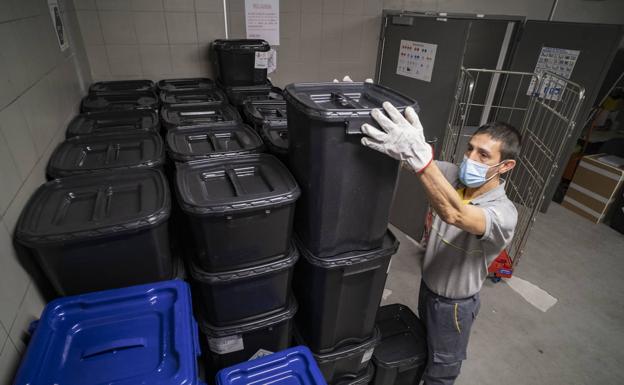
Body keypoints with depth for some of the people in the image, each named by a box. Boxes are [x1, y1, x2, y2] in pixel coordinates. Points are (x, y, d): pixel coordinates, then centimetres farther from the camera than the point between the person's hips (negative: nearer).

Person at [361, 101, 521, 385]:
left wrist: (418, 155, -68)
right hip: (427, 285, 6)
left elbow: (454, 214, -53)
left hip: (454, 304, -5)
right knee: (425, 345, 33)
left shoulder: (504, 213, -33)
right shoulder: (454, 177, -15)